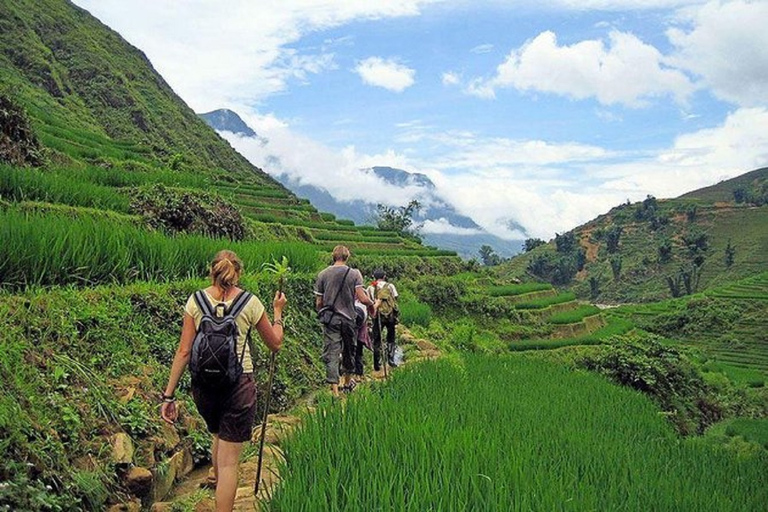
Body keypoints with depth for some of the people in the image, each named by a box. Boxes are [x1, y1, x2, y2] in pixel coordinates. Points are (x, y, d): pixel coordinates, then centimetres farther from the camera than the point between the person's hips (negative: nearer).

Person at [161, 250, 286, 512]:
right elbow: (275, 343, 8)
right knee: (229, 460, 4)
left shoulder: (195, 300, 0)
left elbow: (184, 351, -4)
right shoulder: (250, 302, -3)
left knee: (219, 435, 32)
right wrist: (277, 312, 22)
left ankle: (217, 478, 57)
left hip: (203, 384, 4)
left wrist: (169, 394, 0)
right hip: (238, 384, -3)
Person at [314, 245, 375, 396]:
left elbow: (318, 302, 2)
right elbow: (362, 298, -12)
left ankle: (335, 389, -7)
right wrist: (372, 304, 9)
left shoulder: (322, 274, 0)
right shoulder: (354, 273, -4)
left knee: (331, 353, 0)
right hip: (349, 318, 0)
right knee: (349, 350, 19)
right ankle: (347, 381, 38)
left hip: (330, 319, 0)